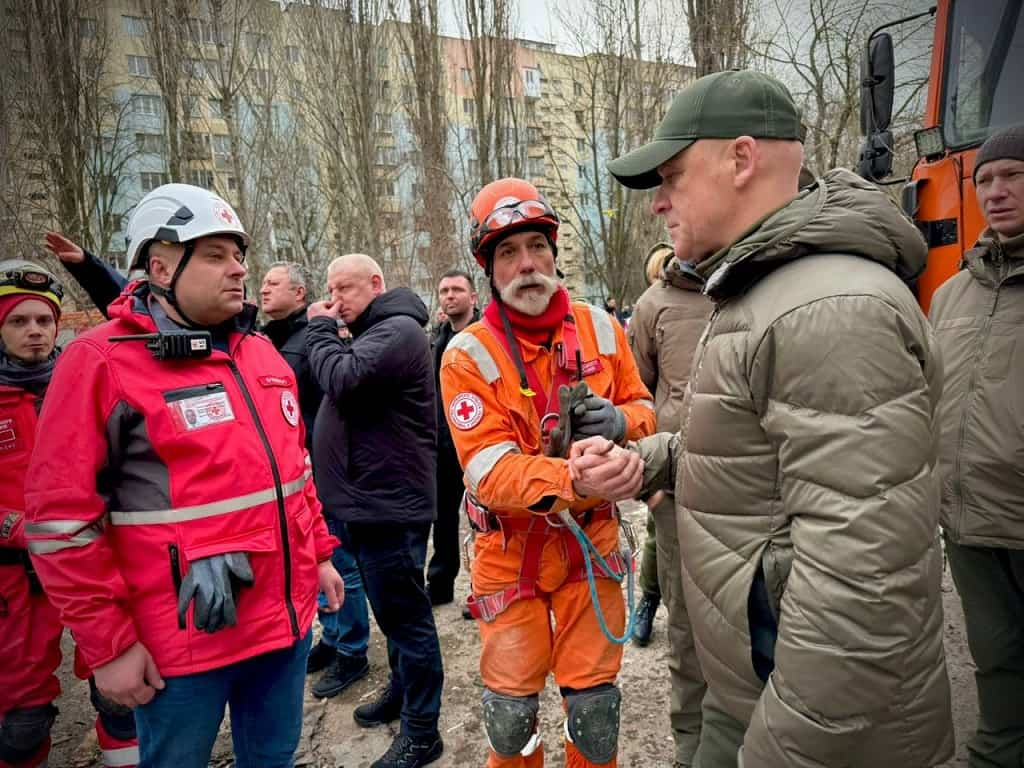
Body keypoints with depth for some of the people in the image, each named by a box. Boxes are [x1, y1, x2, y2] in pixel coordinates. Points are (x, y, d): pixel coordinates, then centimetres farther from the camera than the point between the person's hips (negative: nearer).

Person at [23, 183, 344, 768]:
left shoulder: (263, 354, 7)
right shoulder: (101, 362, -13)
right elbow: (62, 518, -13)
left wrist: (319, 552, 14)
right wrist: (108, 644, -11)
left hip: (287, 619, 6)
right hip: (185, 641, -5)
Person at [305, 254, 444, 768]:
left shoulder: (397, 330, -15)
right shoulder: (374, 330, 16)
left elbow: (342, 381, -25)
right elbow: (345, 390, 21)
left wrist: (320, 330, -12)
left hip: (390, 505, -10)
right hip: (370, 501, 10)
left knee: (405, 615, 1)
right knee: (391, 612, 22)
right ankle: (402, 690, 40)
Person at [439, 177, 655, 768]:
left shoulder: (600, 328, -3)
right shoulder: (469, 355, -15)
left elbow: (645, 408, 7)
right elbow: (489, 470, -23)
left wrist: (620, 420, -18)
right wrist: (575, 480, -40)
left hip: (591, 542, 2)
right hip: (510, 552, -2)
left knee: (595, 704, 14)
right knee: (510, 710, 13)